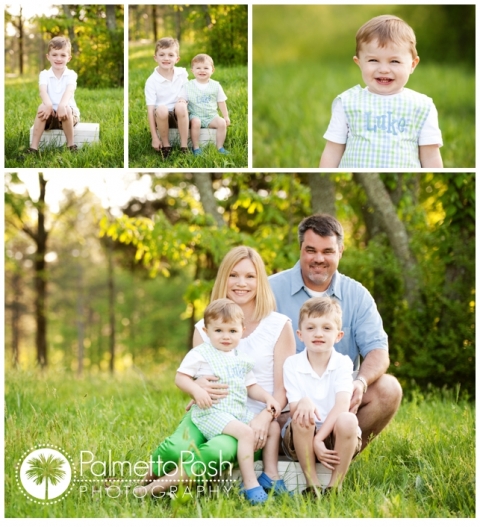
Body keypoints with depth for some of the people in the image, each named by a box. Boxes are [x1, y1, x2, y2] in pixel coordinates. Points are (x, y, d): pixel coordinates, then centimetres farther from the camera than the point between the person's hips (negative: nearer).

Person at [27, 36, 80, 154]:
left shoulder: (71, 74, -1)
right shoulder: (44, 74, 3)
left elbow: (69, 90, -22)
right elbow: (43, 90, -17)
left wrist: (62, 105, -44)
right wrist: (48, 104, -40)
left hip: (69, 114, -1)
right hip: (50, 114, 1)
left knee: (66, 109, -34)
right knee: (42, 107, -30)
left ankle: (71, 145, -19)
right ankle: (33, 147, -30)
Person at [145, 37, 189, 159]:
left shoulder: (182, 73, -3)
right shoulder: (151, 81, -12)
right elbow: (150, 110, -14)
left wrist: (185, 99, -11)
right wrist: (154, 138, -17)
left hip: (179, 116, 2)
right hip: (162, 117, -2)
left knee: (180, 106, -31)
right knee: (161, 109, -35)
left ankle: (184, 147, -21)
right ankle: (166, 145, -13)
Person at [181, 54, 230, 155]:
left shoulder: (215, 85, 6)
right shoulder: (188, 86, 1)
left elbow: (221, 102, 12)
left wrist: (226, 116, 11)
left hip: (211, 116, 2)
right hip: (195, 115, -2)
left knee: (222, 123, -24)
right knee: (195, 122, -34)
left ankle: (220, 147, -10)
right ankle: (196, 148, -24)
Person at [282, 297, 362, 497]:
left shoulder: (343, 363, -2)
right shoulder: (292, 364, -1)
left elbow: (342, 405, -16)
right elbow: (294, 411, -8)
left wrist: (319, 438, -28)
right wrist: (303, 403, -34)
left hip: (334, 435, 0)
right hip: (303, 437, 0)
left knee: (347, 420, -32)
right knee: (302, 418, -32)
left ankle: (335, 485, -16)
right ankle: (311, 484, -18)